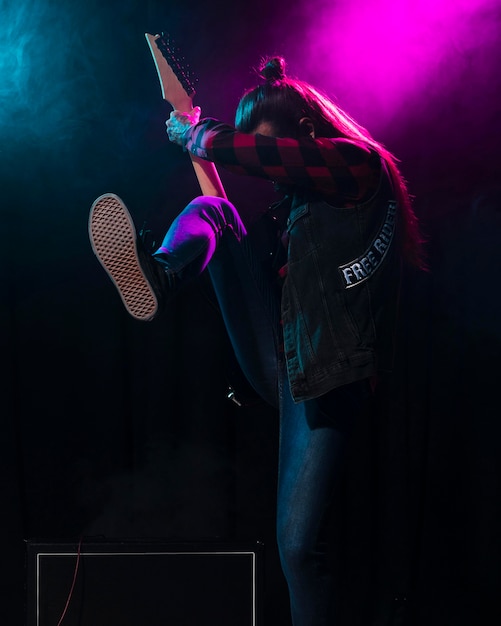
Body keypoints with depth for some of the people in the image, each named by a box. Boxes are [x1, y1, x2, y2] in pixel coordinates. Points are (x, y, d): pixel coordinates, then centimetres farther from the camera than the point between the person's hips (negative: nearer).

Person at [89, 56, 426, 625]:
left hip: (324, 378, -7)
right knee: (210, 210, -4)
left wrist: (190, 131, 1)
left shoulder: (357, 162, -8)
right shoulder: (297, 198, 16)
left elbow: (239, 151, -18)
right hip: (276, 358, 7)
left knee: (298, 542, -11)